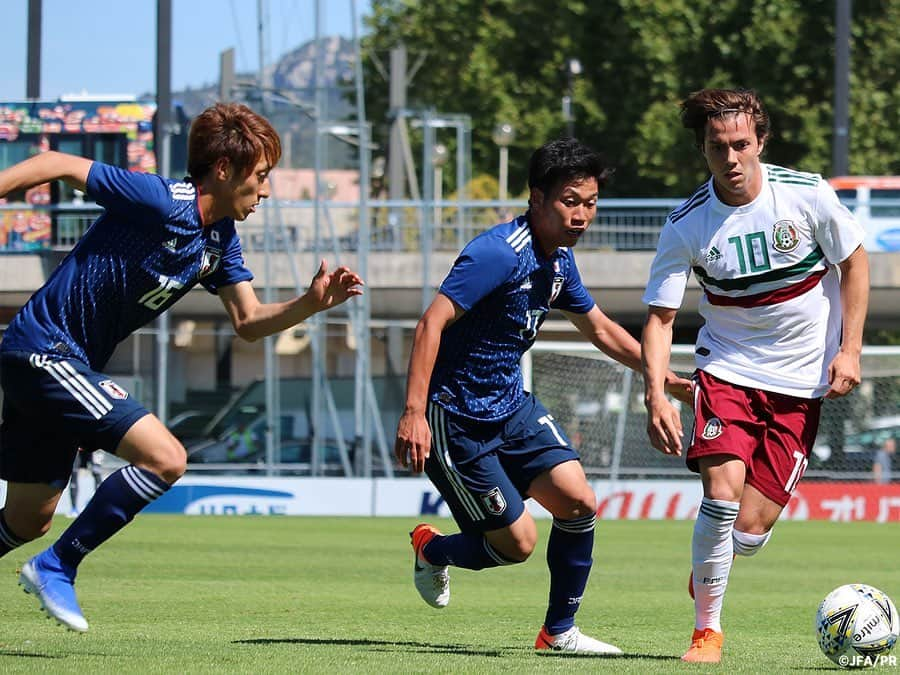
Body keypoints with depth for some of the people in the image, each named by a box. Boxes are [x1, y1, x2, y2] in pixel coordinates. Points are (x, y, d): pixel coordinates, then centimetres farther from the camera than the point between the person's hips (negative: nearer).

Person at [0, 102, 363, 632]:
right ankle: (57, 568, -8)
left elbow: (248, 321, 9)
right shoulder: (158, 202, -20)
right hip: (42, 350, -10)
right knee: (165, 458, -18)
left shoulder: (222, 240, 7)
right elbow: (59, 165, -15)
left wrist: (311, 304, -7)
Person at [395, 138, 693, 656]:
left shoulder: (559, 260, 4)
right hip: (456, 418, -8)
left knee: (579, 501, -6)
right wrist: (414, 414, -34)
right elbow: (431, 324, -27)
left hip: (512, 407, 8)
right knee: (517, 543, -6)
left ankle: (560, 630, 10)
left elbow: (600, 329, 21)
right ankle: (431, 549, 26)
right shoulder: (500, 254, -24)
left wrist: (671, 380, 19)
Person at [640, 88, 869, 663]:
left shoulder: (806, 194, -11)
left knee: (751, 529, -6)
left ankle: (707, 571, 30)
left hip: (801, 381, 0)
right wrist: (656, 394, -22)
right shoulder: (687, 226, -10)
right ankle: (708, 630, -5)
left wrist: (850, 350, -4)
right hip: (728, 370, 0)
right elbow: (660, 317, -7)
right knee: (723, 489, -22)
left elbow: (855, 262, 3)